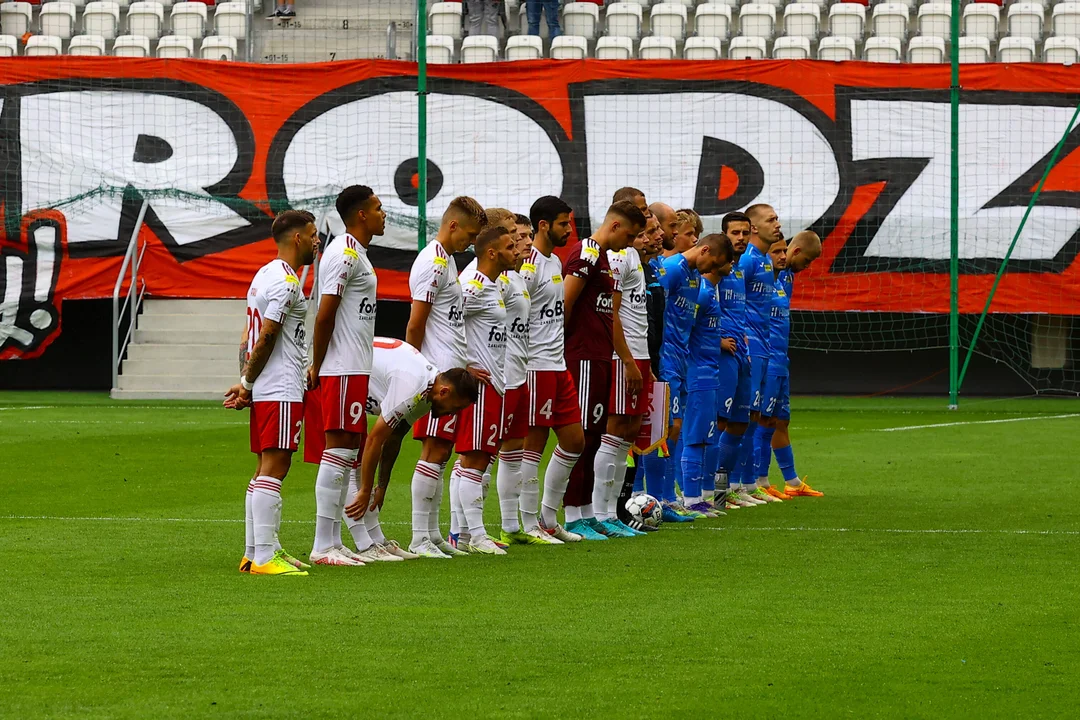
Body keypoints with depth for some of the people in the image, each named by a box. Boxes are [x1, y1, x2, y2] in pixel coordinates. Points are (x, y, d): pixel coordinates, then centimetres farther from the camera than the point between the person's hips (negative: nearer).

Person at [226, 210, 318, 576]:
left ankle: (254, 553, 15)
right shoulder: (286, 281, -14)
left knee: (267, 469, 13)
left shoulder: (265, 275, 18)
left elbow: (254, 337, 17)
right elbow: (265, 338, -16)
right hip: (281, 390, -10)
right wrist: (247, 384, -6)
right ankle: (264, 557, -15)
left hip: (265, 392, 10)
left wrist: (246, 383, 11)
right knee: (274, 467, -12)